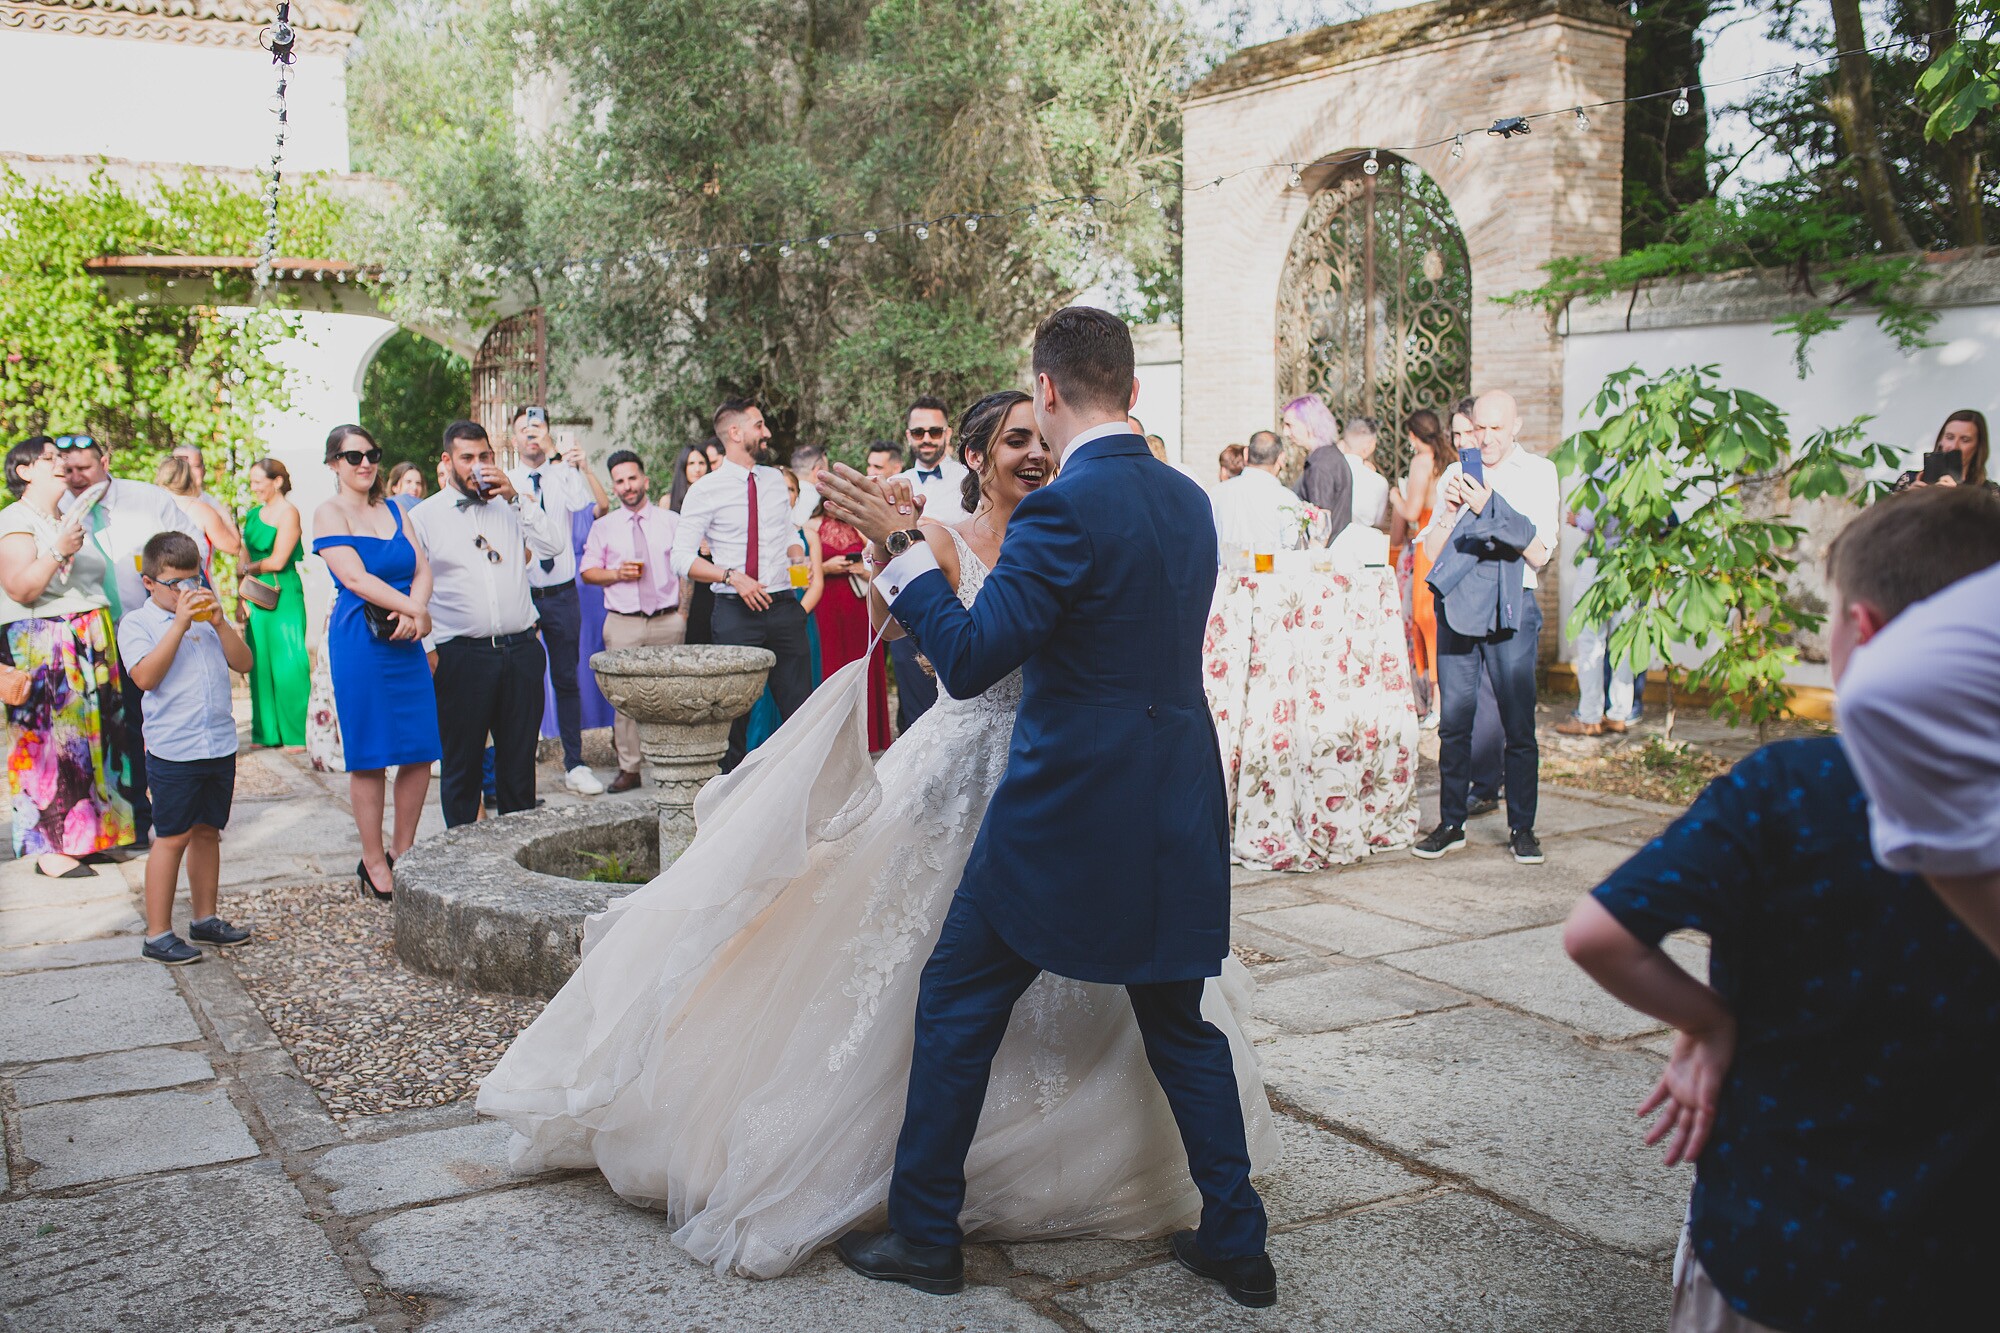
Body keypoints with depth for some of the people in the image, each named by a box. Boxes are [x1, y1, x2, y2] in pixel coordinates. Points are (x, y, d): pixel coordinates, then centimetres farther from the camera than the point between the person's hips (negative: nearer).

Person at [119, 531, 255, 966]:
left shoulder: (207, 616, 12)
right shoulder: (136, 623, -4)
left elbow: (243, 663, 5)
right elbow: (146, 676, -19)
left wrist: (219, 622, -9)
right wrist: (179, 624, -21)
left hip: (219, 746, 5)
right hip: (173, 749, -5)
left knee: (208, 832, 14)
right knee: (172, 837, -3)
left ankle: (204, 918, 26)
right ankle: (157, 934, 4)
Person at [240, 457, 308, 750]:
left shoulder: (288, 512, -7)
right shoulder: (253, 515, 15)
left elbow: (277, 561, -12)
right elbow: (246, 561, 15)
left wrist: (251, 568, 4)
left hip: (285, 596, -7)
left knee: (288, 663, -5)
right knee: (261, 663, 7)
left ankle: (297, 735, 1)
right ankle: (267, 733, 15)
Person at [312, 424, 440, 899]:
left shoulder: (392, 511, 15)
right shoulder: (329, 512, -2)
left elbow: (422, 569, 7)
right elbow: (354, 577, -13)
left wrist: (413, 613, -13)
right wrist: (416, 611, -13)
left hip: (405, 640, 5)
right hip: (360, 641, -5)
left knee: (421, 750, 3)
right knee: (370, 756, 0)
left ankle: (402, 853, 17)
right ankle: (374, 862, 12)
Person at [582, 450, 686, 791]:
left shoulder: (671, 521, 10)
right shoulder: (603, 527, 12)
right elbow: (588, 572, 12)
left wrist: (683, 611, 1)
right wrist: (617, 574, -7)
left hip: (667, 622, 0)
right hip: (623, 624, 0)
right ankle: (629, 768, 2)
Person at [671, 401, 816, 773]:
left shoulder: (775, 480, 13)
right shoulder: (705, 491, -3)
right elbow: (682, 560, -7)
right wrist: (731, 576, -18)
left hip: (784, 607, 4)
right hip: (736, 612, -4)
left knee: (799, 705, 4)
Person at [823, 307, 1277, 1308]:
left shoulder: (1064, 510, -16)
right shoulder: (1188, 500, 8)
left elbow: (969, 660, -19)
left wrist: (897, 545, -12)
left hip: (1066, 813, -7)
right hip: (1179, 810, 7)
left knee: (958, 1008, 10)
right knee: (1179, 1022, 20)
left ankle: (925, 1237, 20)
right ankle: (1236, 1243, 25)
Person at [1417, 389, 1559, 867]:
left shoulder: (1539, 473, 5)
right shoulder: (1456, 473, 14)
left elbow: (1539, 554, -6)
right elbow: (1431, 550, 9)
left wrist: (1490, 508, -15)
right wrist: (1450, 510, -9)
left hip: (1510, 604, -3)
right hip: (1457, 603, 3)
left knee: (1518, 723, -4)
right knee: (1453, 720, 3)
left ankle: (1522, 828, 5)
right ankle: (1451, 824, 11)